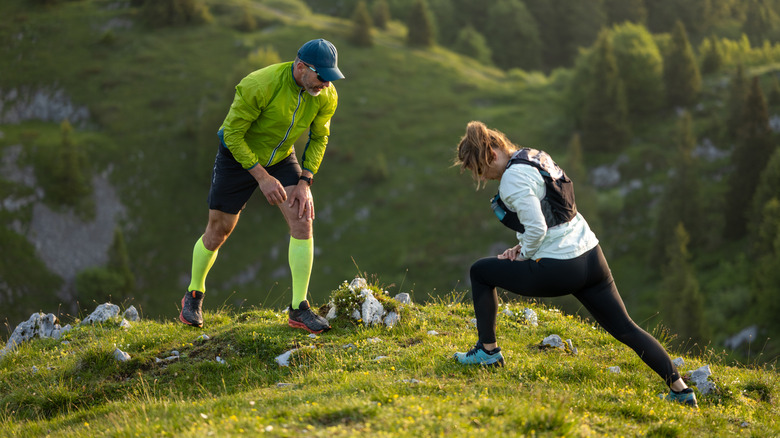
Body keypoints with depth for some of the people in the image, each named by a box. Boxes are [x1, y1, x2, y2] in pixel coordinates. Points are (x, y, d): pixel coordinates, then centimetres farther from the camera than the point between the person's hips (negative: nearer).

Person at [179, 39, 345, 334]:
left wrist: (305, 182, -10)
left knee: (302, 220, -16)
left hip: (281, 157, 4)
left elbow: (319, 137, 0)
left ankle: (299, 309, -8)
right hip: (238, 157, -4)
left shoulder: (326, 96, -17)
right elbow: (232, 133, -24)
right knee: (218, 232, 6)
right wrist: (262, 177, -27)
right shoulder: (259, 85, -34)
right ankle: (194, 295, 33)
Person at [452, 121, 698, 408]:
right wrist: (525, 246, 16)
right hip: (591, 257, 8)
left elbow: (537, 228, -20)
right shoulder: (537, 157, 14)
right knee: (625, 328, 13)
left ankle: (488, 351, 15)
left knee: (480, 272, 11)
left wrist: (524, 255, -1)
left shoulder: (512, 178, -14)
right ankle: (681, 389, 9)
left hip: (558, 271, -8)